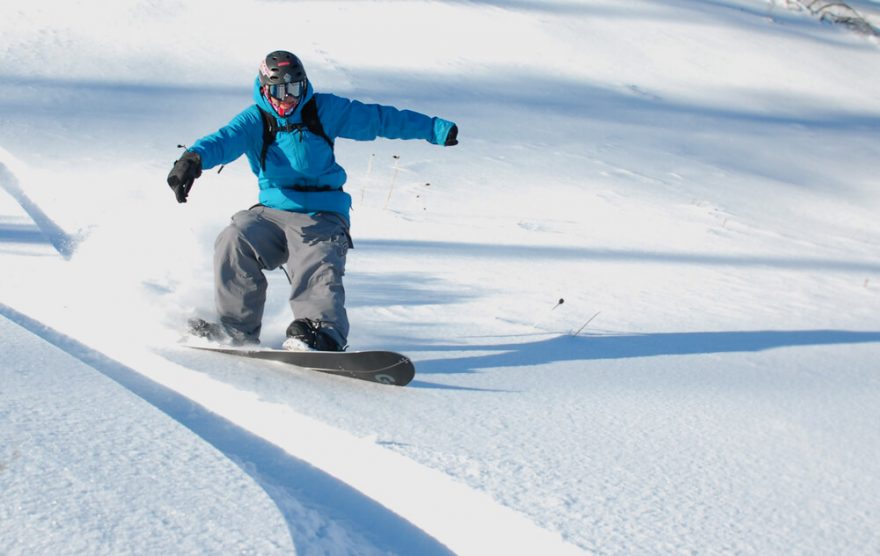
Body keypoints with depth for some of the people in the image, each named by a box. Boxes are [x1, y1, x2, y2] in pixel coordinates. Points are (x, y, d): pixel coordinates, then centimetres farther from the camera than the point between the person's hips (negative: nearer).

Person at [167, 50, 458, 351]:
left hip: (321, 216, -2)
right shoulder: (255, 120, 4)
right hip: (272, 211, 2)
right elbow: (225, 139, -16)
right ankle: (238, 328, -11)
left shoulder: (324, 110, 5)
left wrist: (435, 129, 11)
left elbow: (377, 119, 10)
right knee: (235, 242, -21)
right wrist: (194, 158, -40)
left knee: (317, 269, -27)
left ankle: (324, 332, -49)